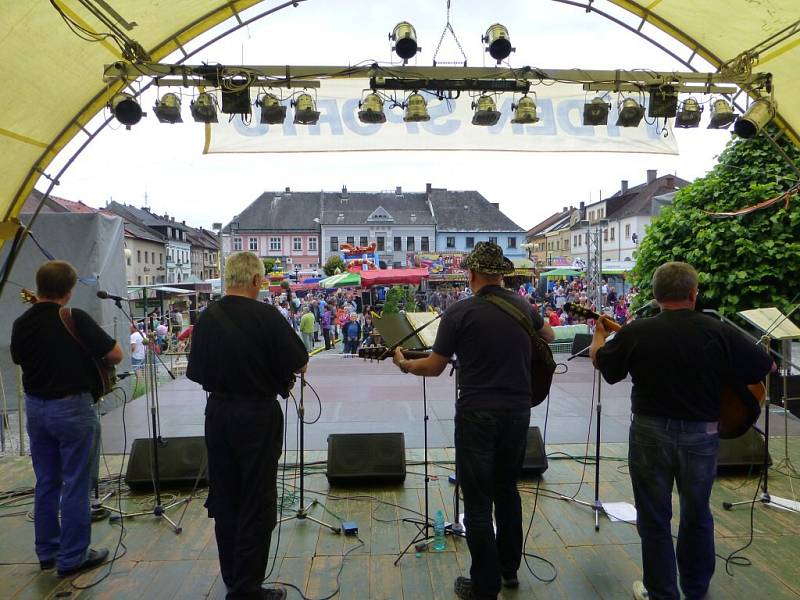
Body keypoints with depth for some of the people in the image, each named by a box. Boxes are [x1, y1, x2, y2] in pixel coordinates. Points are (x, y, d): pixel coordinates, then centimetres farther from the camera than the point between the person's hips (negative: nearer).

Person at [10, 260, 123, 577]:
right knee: (75, 486, 4)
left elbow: (18, 358, 19)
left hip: (36, 407, 7)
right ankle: (72, 558, 13)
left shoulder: (21, 324, 1)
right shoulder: (75, 319, -18)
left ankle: (47, 551, 29)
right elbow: (116, 354, -16)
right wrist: (92, 354, 2)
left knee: (46, 483, 17)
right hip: (72, 408, -6)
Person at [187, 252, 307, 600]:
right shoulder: (266, 316, -16)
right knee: (256, 504, 6)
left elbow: (197, 372, 6)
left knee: (224, 499, 18)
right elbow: (300, 364, -11)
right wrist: (274, 369, 9)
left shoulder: (206, 318, -1)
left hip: (218, 411, 6)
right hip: (257, 413, -5)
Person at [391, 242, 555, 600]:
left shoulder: (460, 312, -12)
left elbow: (434, 368, -5)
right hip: (518, 411, 5)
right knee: (507, 489, 22)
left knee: (478, 501, 7)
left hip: (477, 414, -5)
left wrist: (404, 364, 13)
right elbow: (549, 336, 25)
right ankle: (510, 570, 36)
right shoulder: (523, 307, 3)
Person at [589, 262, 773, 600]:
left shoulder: (636, 332, -13)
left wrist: (599, 332, 23)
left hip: (651, 433, -2)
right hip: (702, 435, 2)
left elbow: (599, 360, 3)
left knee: (654, 519, 13)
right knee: (697, 515, 23)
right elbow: (766, 367, 1)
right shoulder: (720, 332, -10)